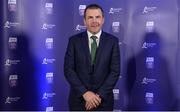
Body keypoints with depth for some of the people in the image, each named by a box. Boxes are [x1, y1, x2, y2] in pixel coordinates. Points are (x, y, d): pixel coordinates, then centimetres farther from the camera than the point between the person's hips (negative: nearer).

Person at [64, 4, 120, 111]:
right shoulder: (74, 40, -1)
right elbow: (68, 69, -6)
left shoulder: (112, 41, -1)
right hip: (78, 99, 0)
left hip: (103, 100, 0)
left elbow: (115, 71, -6)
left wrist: (99, 95, -14)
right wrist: (84, 93, -15)